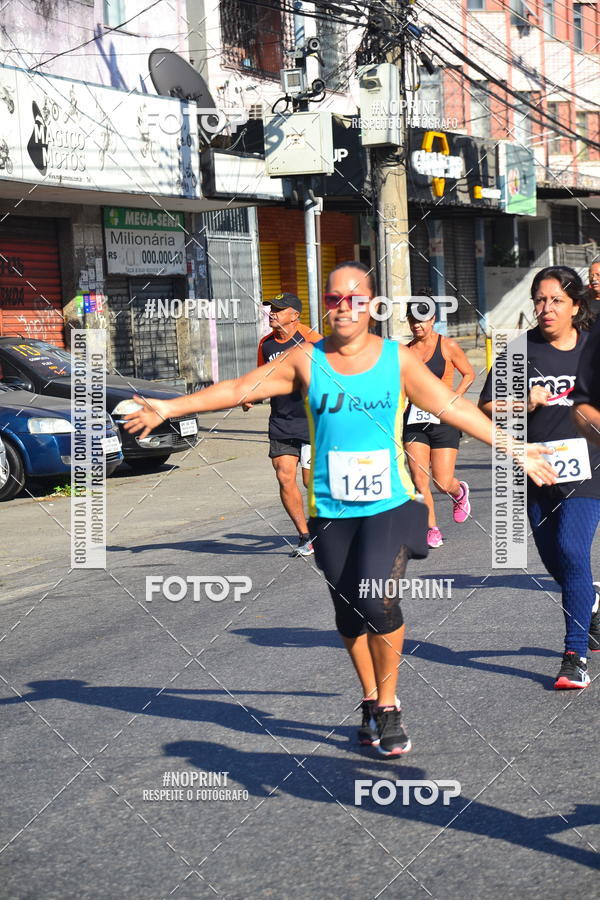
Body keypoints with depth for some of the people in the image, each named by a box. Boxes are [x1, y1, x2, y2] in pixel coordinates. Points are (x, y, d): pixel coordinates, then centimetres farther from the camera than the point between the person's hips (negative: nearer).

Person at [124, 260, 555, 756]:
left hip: (390, 504, -2)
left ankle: (389, 706, 1)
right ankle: (372, 702, 28)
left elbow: (455, 408, 5)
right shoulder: (306, 361, 2)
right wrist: (171, 407, -3)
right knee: (349, 613, 6)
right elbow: (239, 388, 2)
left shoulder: (399, 359, 1)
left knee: (377, 600, -18)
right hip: (331, 509, 2)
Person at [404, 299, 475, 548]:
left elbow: (469, 374, 6)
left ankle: (459, 492, 32)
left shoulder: (448, 346, -2)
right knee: (419, 479, -7)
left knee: (443, 483, -4)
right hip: (414, 420, 3)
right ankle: (432, 529, 8)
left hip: (443, 419, -3)